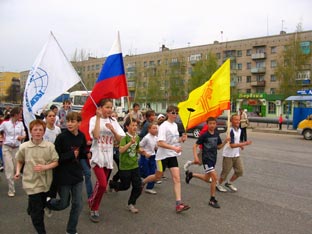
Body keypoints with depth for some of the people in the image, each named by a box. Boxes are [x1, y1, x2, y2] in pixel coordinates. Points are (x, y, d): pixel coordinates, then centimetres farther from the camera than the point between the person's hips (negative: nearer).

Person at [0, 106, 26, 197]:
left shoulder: (20, 124, 4)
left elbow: (23, 135, 8)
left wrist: (21, 137, -12)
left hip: (17, 148, 3)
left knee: (16, 168, 8)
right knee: (9, 169, -5)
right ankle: (11, 190, 5)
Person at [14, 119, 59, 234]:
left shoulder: (50, 146, -10)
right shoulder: (24, 147, -8)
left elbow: (56, 162, -7)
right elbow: (19, 161, 11)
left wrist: (45, 167, -22)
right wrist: (18, 171, -4)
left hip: (46, 182, 2)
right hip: (32, 182, -2)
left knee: (41, 207, 22)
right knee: (36, 211, 3)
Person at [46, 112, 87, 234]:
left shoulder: (81, 136, -2)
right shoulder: (61, 137, -17)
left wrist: (88, 154, -7)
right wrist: (71, 154, -19)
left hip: (77, 174, 4)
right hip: (64, 175, -4)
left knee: (78, 204, 7)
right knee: (64, 204, 11)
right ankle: (47, 202, 43)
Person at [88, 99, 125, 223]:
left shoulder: (113, 121, 5)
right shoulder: (94, 119, -7)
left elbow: (120, 139, 0)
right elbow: (95, 135, -25)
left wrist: (113, 130, -16)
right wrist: (98, 117, -22)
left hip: (108, 157, 5)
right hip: (97, 156, -5)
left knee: (101, 184, 13)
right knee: (103, 184, -15)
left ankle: (92, 201, 36)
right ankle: (94, 209, 7)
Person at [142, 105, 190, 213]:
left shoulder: (175, 125, 7)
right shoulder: (164, 126, -17)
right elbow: (160, 143, -25)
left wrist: (181, 139, 0)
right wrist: (174, 148, -33)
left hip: (173, 156, 6)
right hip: (163, 155, -6)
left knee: (177, 178, -5)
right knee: (158, 177, 11)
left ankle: (179, 203, -5)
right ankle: (141, 182, 40)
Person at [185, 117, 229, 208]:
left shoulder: (216, 134, 4)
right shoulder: (204, 135, -13)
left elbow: (219, 147, 13)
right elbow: (195, 146, -11)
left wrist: (225, 141, -5)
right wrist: (195, 157, -23)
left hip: (213, 159, 7)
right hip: (206, 159, -7)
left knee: (206, 179, 17)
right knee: (215, 177, -13)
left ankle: (190, 174, 39)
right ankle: (212, 200, 1)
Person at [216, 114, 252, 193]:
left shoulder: (239, 130, 5)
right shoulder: (231, 131, -22)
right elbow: (232, 145, -26)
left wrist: (240, 145, 1)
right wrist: (244, 143, -24)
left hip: (236, 155, 8)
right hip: (228, 155, -8)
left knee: (240, 171, 8)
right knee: (225, 172, 3)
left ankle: (229, 183, 28)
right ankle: (219, 185, 27)